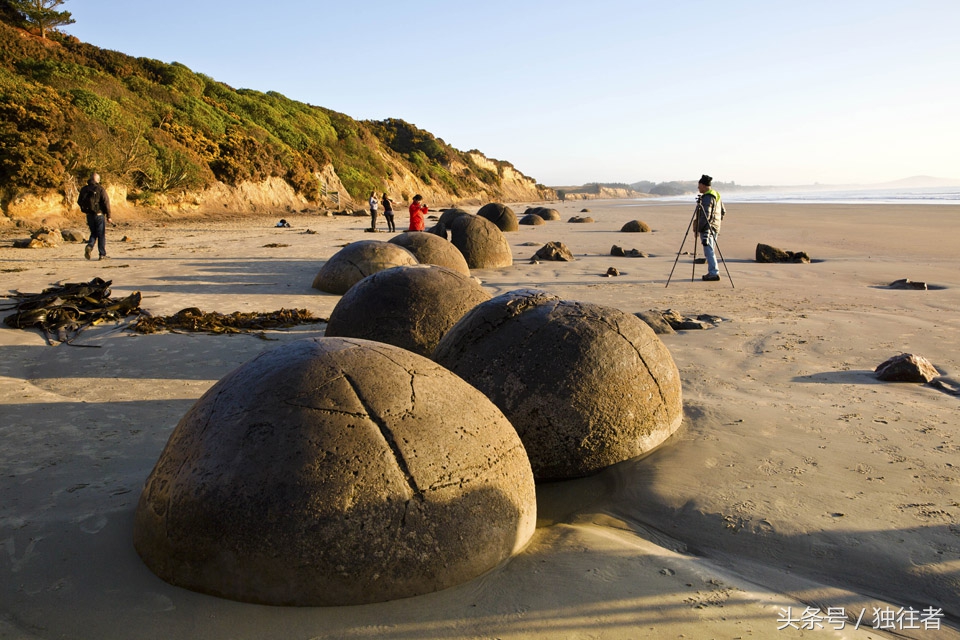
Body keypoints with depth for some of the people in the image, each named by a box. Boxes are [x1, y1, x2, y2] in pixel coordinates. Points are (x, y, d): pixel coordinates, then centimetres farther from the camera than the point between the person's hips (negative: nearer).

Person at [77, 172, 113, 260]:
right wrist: (108, 216, -8)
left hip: (89, 215, 4)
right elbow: (106, 202, -12)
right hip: (99, 214, -4)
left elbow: (79, 202, 11)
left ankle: (89, 246, -8)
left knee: (93, 233, 18)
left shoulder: (84, 189, 5)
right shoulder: (100, 189, -9)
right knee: (101, 235, 3)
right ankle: (102, 255, 4)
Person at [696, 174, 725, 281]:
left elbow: (705, 215, -21)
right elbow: (723, 212, 21)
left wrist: (705, 232, -22)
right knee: (711, 251, 14)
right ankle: (712, 272, 16)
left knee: (709, 251, -8)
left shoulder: (707, 198, -15)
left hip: (707, 228, -10)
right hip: (715, 228, 10)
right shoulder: (717, 195, 15)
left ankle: (714, 273, -11)